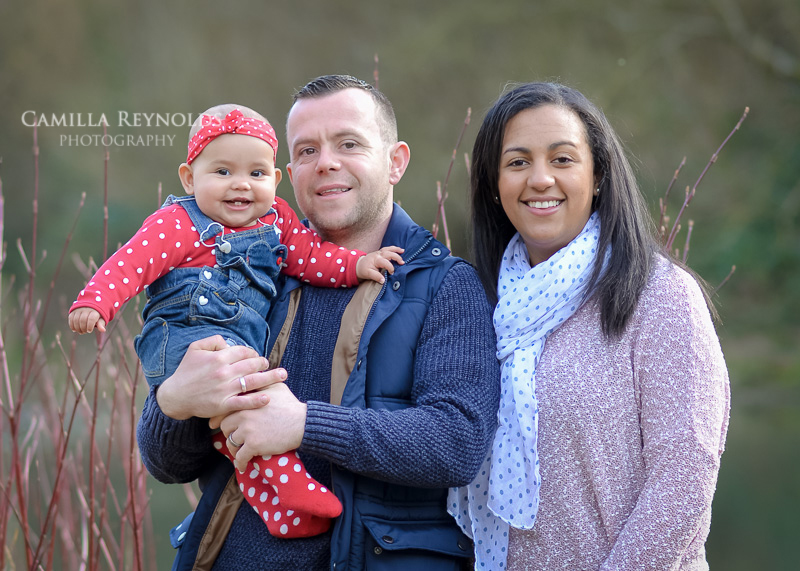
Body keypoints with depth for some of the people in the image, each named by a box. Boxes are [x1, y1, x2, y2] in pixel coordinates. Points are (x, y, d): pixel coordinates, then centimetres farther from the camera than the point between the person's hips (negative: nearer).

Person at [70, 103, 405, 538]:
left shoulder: (276, 220, 17)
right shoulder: (177, 224, -3)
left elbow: (312, 256, 21)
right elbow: (132, 263, -11)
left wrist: (357, 264, 6)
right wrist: (94, 302, -24)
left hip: (245, 346, 7)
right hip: (184, 337, -7)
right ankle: (285, 480, -29)